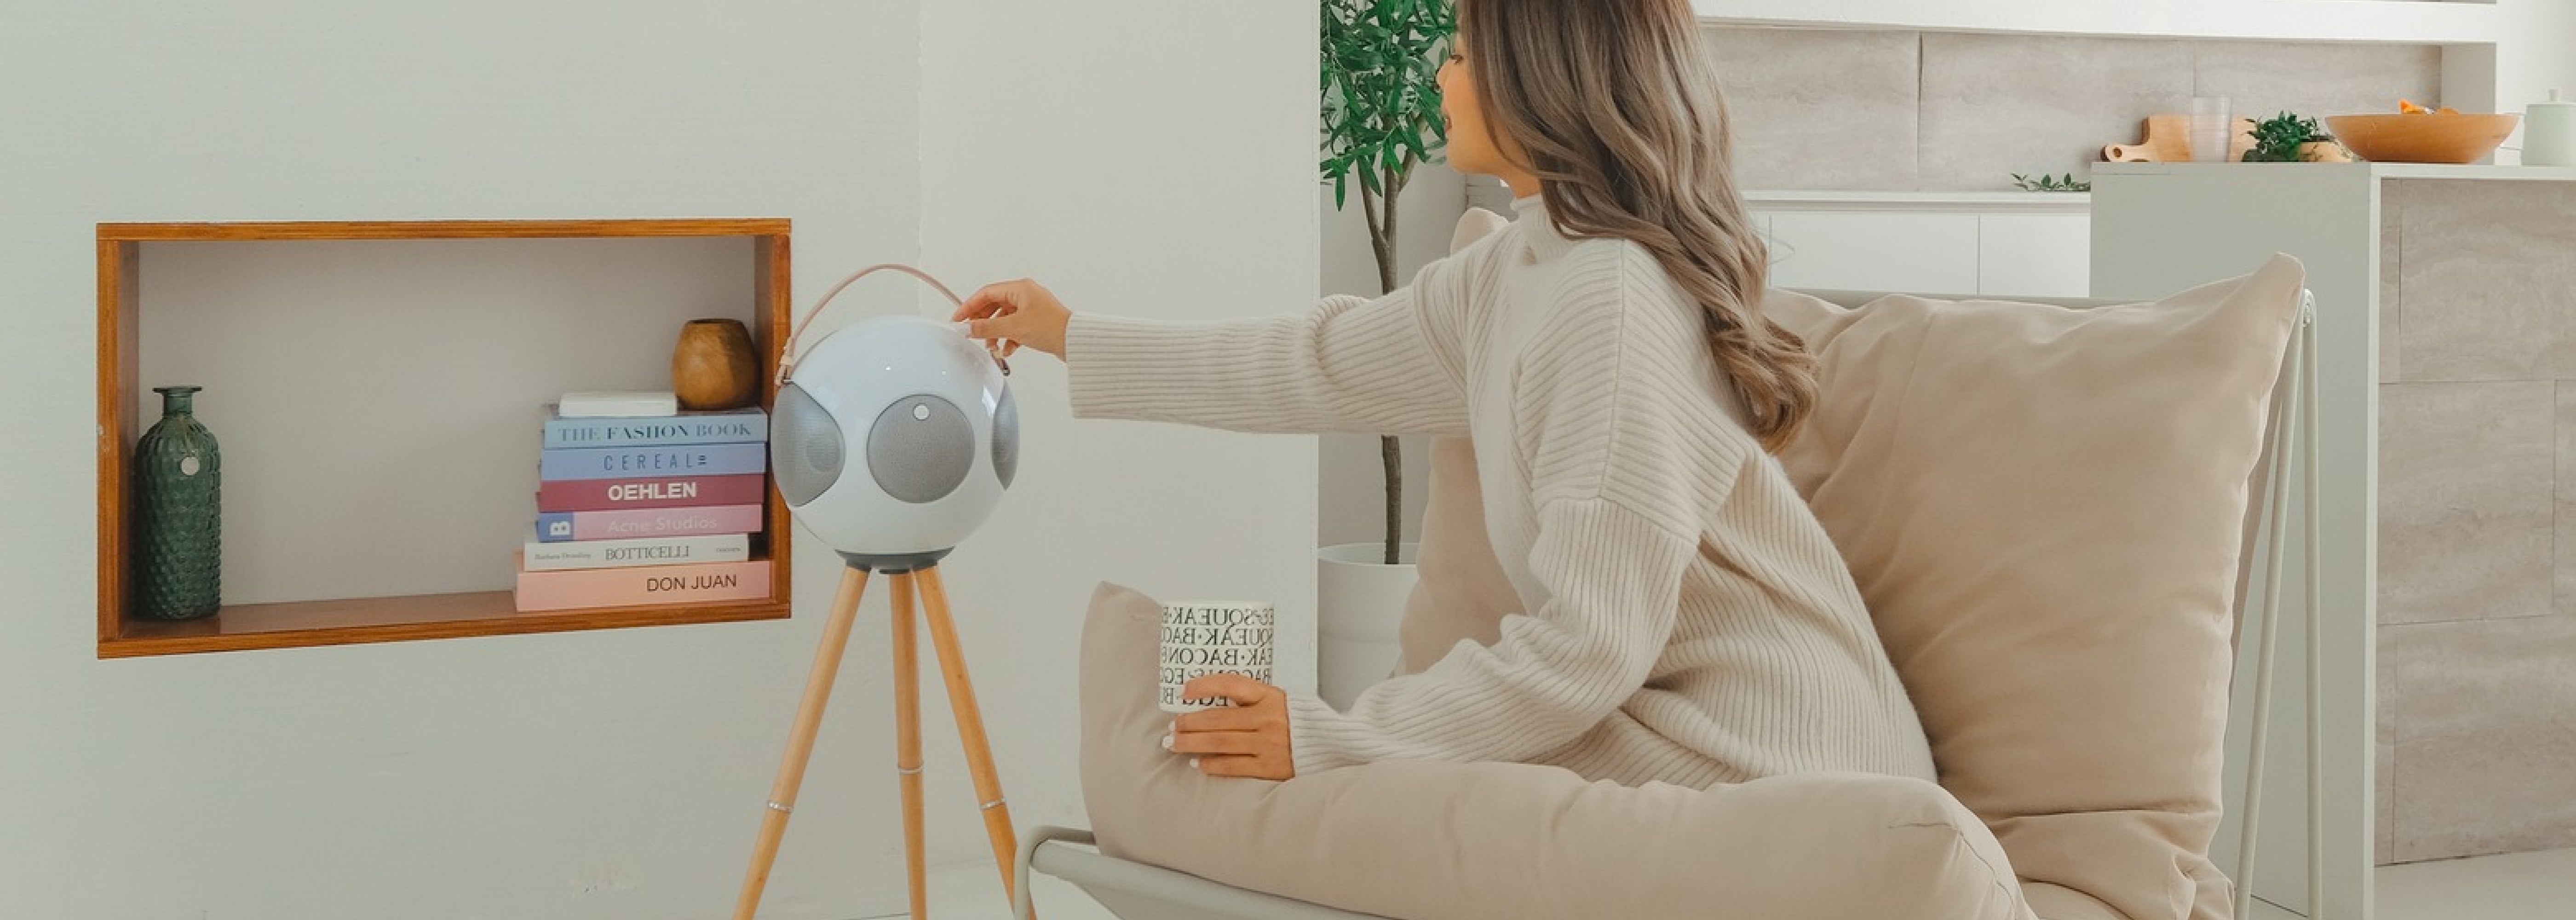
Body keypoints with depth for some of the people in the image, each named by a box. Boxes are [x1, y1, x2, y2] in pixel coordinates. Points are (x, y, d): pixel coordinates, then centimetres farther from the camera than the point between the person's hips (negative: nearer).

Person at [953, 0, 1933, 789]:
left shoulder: (1612, 304, -23)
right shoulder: (1512, 275, 6)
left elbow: (1587, 647, -25)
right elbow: (1320, 366, 21)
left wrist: (1330, 743, -21)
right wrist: (1075, 340, 30)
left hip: (1758, 764, -8)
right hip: (1652, 714, 8)